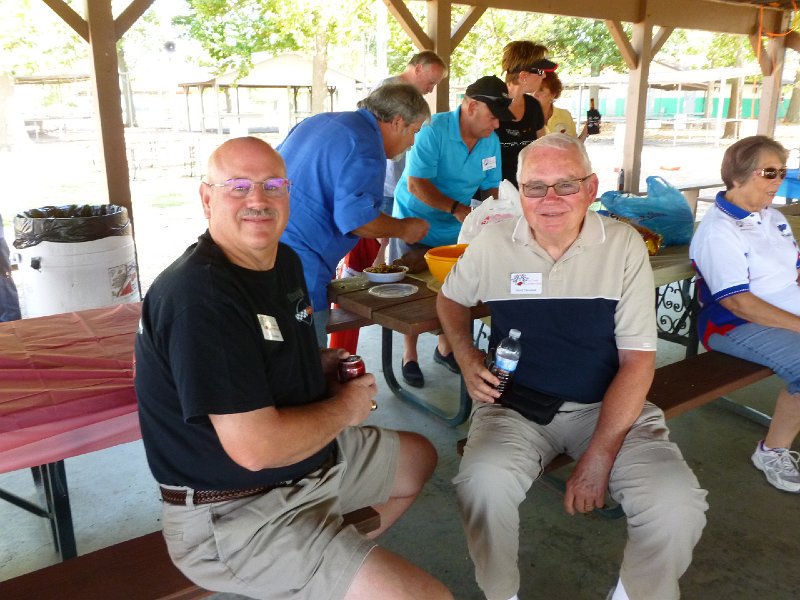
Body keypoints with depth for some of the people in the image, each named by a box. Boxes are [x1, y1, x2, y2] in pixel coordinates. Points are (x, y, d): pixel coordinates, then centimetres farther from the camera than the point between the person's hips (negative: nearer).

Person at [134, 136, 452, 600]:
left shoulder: (285, 261, 2)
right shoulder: (200, 296, -28)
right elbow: (256, 448, -31)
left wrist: (323, 364, -1)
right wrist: (345, 407, -14)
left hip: (311, 456, 10)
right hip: (237, 512, -9)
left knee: (419, 457, 28)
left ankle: (337, 561, 26)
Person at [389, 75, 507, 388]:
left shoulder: (490, 140, -2)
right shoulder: (434, 130, -22)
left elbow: (490, 186, 4)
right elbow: (416, 184, -27)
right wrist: (456, 207, -34)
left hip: (455, 231, 6)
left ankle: (445, 348, 33)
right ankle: (409, 356, 21)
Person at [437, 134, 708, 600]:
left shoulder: (624, 245, -7)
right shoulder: (493, 243, -3)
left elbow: (638, 360, -8)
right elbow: (451, 299, 17)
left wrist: (599, 457, -16)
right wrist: (467, 359, -3)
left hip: (608, 405, 0)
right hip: (515, 405, 0)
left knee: (678, 503, -23)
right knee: (482, 484, -30)